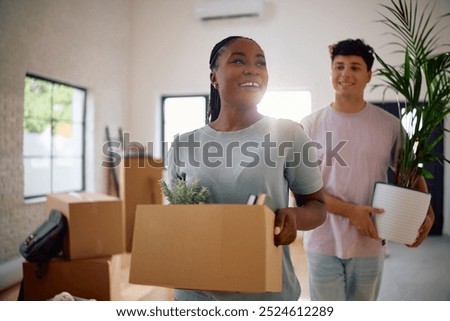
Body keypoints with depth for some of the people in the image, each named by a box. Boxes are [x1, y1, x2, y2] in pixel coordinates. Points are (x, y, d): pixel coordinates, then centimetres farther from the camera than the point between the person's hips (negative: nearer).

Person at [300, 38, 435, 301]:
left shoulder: (389, 125, -1)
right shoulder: (311, 125, -5)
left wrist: (427, 213, -9)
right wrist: (350, 211, -17)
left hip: (370, 246, 2)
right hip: (324, 244, -1)